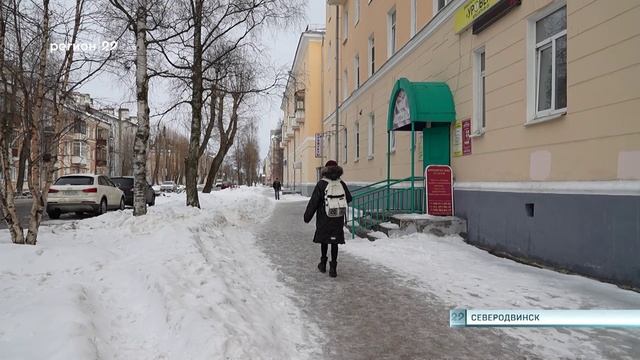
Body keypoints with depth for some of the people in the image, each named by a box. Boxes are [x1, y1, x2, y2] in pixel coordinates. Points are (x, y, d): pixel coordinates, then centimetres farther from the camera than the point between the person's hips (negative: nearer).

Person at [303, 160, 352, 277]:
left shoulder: (321, 184, -12)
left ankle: (323, 263, 26)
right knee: (334, 242, 7)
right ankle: (333, 267, 3)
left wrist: (307, 216, -1)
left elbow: (313, 202, -10)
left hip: (324, 219, -2)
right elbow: (349, 198, 10)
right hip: (338, 219, 2)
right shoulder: (341, 184, -2)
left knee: (324, 239, 17)